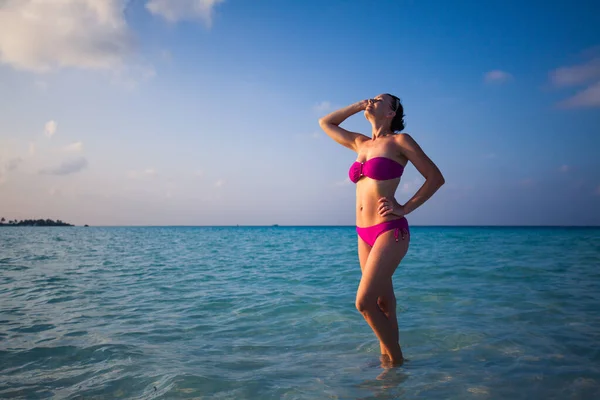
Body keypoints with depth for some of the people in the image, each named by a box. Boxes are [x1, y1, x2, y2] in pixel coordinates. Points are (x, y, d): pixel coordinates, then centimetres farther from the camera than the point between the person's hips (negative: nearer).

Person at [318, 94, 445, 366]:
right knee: (383, 304, 13)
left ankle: (397, 360, 6)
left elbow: (435, 177, 0)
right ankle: (386, 358, 23)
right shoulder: (361, 143, 16)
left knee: (364, 302, -12)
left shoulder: (399, 141, -1)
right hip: (364, 234, 6)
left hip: (390, 231, -6)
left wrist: (405, 208, -8)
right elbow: (325, 123, 27)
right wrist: (359, 106, 19)